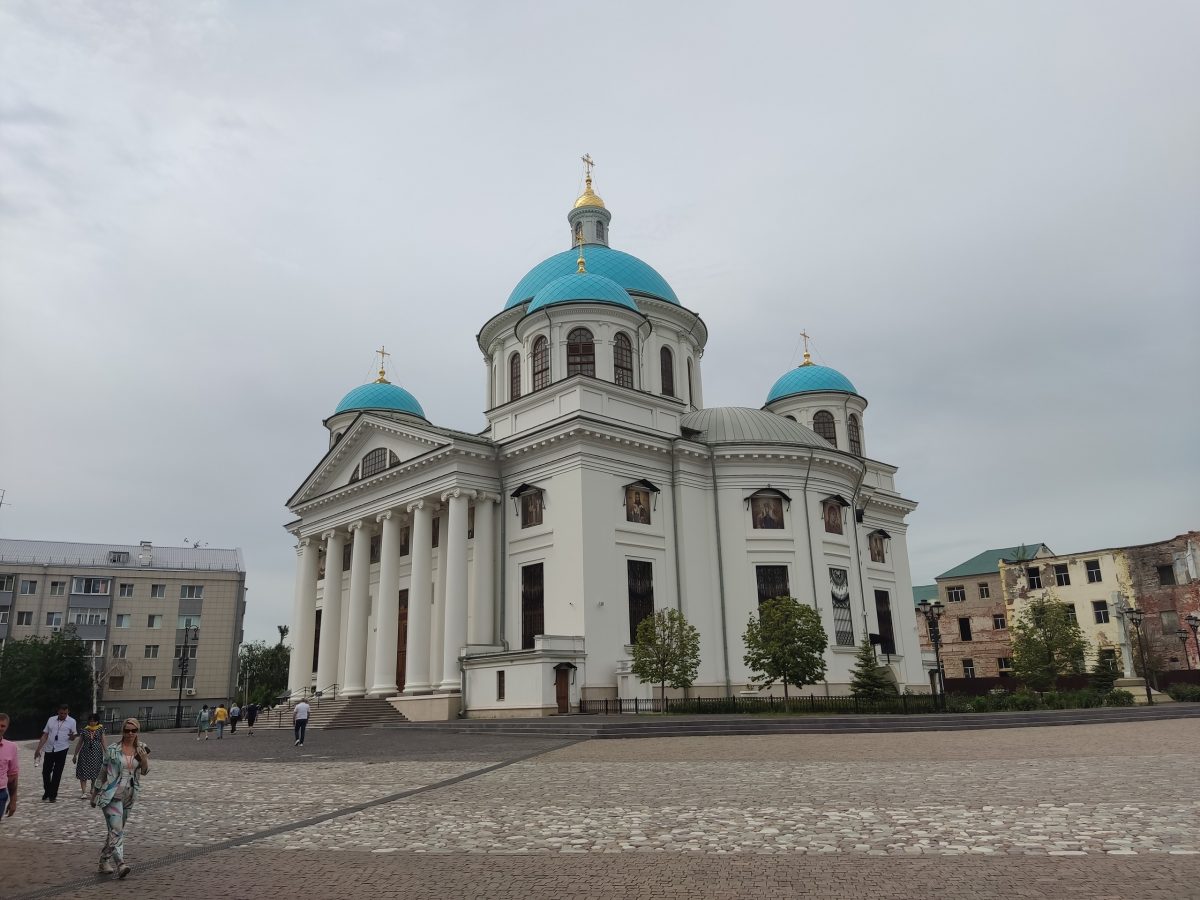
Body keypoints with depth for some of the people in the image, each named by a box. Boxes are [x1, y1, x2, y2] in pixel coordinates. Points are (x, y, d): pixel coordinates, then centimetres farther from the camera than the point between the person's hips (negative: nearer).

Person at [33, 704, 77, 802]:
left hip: (62, 750, -3)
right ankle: (47, 792, 32)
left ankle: (53, 795, 13)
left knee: (57, 773, 1)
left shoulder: (71, 722, 1)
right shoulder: (51, 720, 8)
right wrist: (38, 749, 7)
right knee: (45, 772, 8)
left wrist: (72, 736, -23)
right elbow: (45, 735, 11)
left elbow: (72, 738, 2)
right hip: (49, 750, 3)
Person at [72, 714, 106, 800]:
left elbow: (103, 742, 4)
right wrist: (75, 755, 11)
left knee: (95, 773, 4)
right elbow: (79, 743, 10)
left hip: (96, 754, 0)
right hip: (85, 753, 0)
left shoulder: (100, 730, 3)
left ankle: (92, 791, 19)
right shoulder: (84, 730, 4)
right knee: (83, 773, -6)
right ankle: (84, 792, -3)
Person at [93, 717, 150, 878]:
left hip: (129, 795, 4)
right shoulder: (113, 749, -5)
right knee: (116, 829, -15)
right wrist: (95, 792, 9)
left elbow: (144, 771, 3)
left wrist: (143, 759, -17)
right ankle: (120, 864, -20)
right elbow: (103, 771, 4)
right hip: (112, 794, -4)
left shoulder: (142, 749, 4)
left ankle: (104, 861, 28)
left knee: (116, 829, 14)